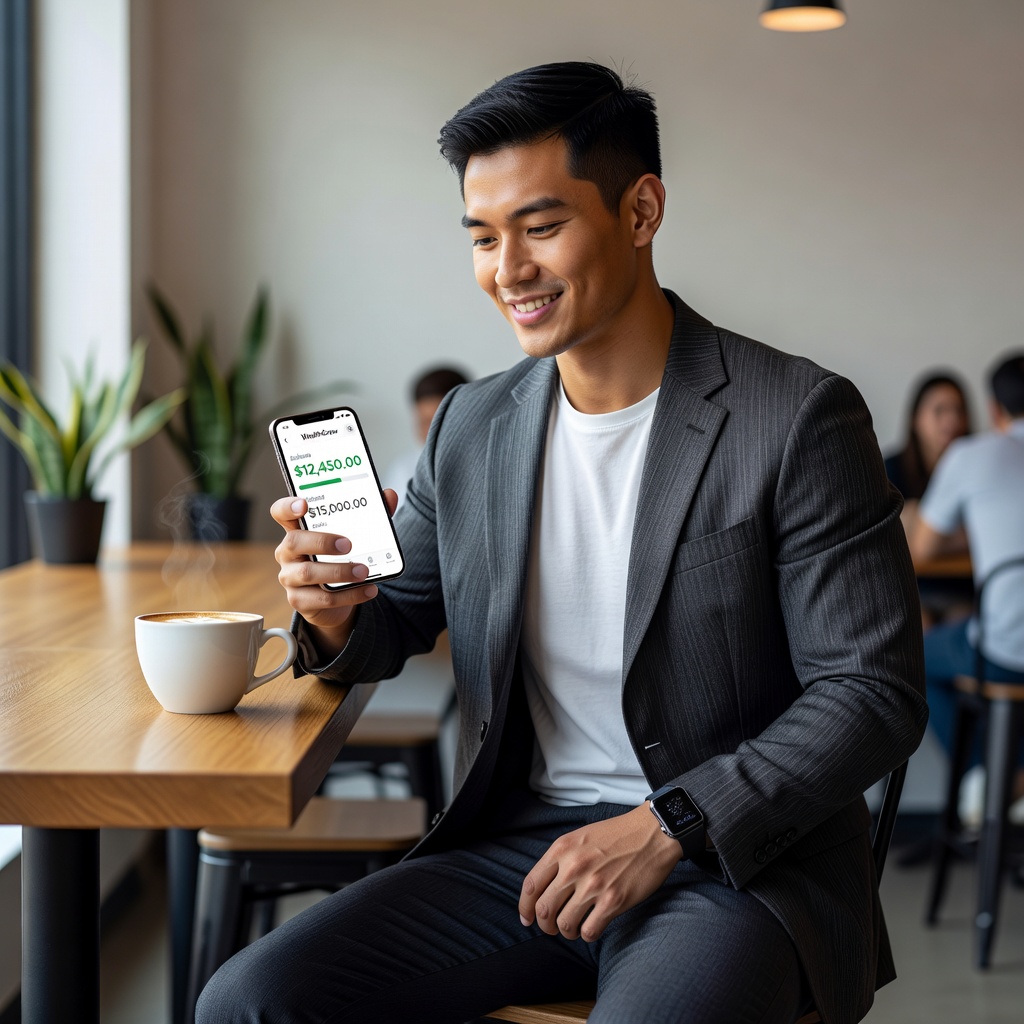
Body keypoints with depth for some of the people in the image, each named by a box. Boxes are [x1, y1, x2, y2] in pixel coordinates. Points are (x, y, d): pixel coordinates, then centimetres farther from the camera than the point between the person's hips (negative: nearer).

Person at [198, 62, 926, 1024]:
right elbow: (396, 624, 19)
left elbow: (874, 692, -9)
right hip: (515, 845, 5)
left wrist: (666, 827, -19)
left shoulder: (798, 419, -8)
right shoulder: (470, 426, 9)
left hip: (736, 863, -4)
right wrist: (337, 616, -7)